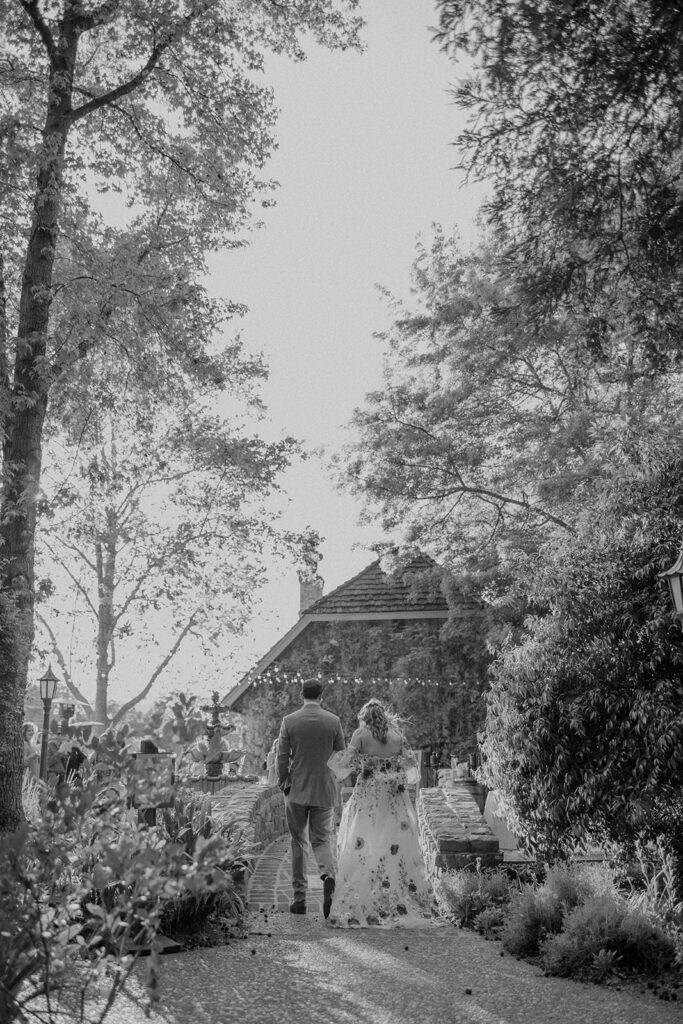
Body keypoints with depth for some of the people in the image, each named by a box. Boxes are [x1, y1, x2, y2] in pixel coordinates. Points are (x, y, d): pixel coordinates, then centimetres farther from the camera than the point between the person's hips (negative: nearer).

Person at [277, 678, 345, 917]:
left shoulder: (289, 721, -6)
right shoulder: (333, 721, -3)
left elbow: (282, 757, -5)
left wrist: (282, 783, 8)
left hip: (296, 790, 0)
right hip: (324, 790, 1)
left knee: (298, 842, 10)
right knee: (322, 839, 10)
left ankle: (299, 898, 12)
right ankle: (329, 876, -20)